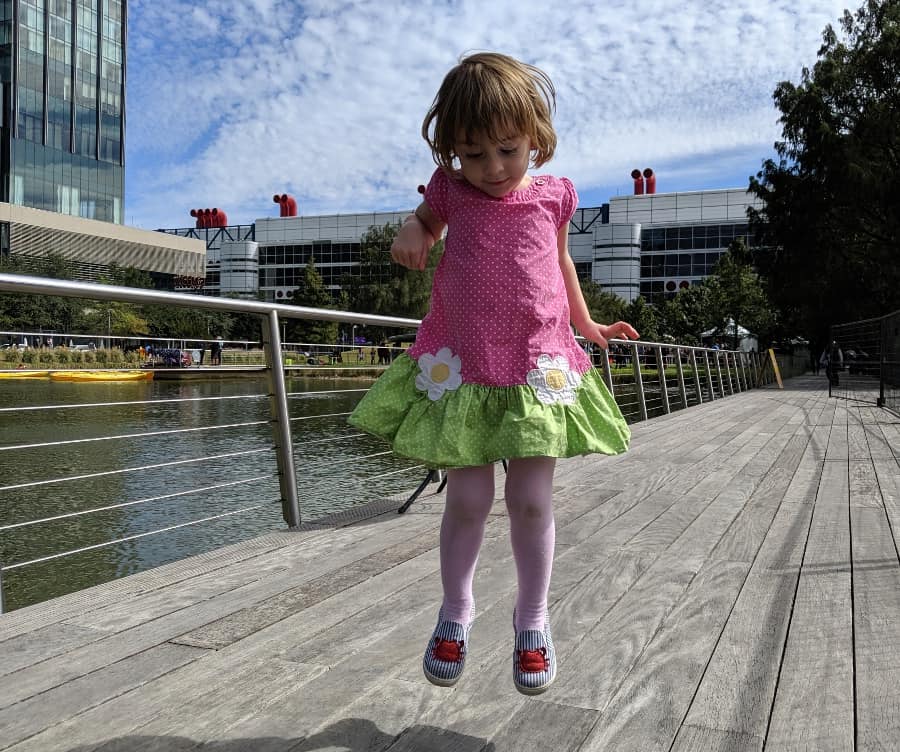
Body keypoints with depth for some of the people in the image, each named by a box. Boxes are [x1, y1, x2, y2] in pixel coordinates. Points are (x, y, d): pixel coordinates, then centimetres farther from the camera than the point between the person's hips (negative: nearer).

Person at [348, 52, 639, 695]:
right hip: (460, 365, 0)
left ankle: (532, 617, 24)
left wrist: (587, 325, 25)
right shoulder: (452, 189, 3)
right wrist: (411, 233, 0)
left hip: (538, 366, 0)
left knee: (532, 499, 3)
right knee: (468, 498, 3)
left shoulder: (554, 195, 5)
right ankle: (455, 611, 25)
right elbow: (424, 219, 24)